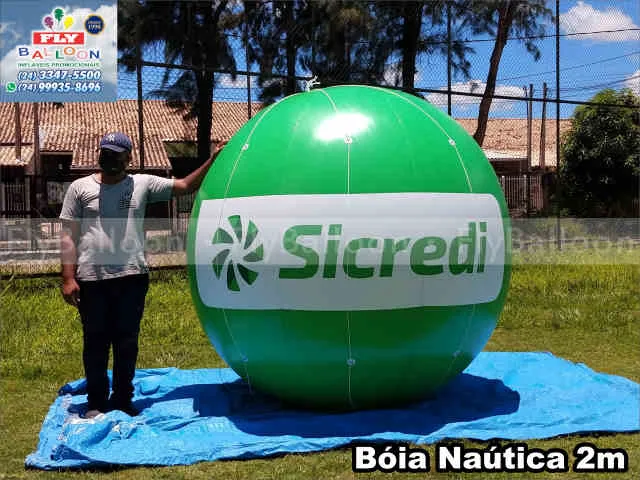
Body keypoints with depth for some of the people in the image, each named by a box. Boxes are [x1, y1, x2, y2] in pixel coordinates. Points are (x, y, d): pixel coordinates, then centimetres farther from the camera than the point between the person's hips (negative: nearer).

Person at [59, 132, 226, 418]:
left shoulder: (143, 184, 7)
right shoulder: (80, 188, 6)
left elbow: (185, 186, 6)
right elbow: (68, 236, 3)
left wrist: (213, 160, -5)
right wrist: (68, 278, -4)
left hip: (132, 278, 1)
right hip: (91, 280, -1)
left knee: (127, 343, 10)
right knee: (95, 342, 8)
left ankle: (123, 399, 24)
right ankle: (96, 401, 22)